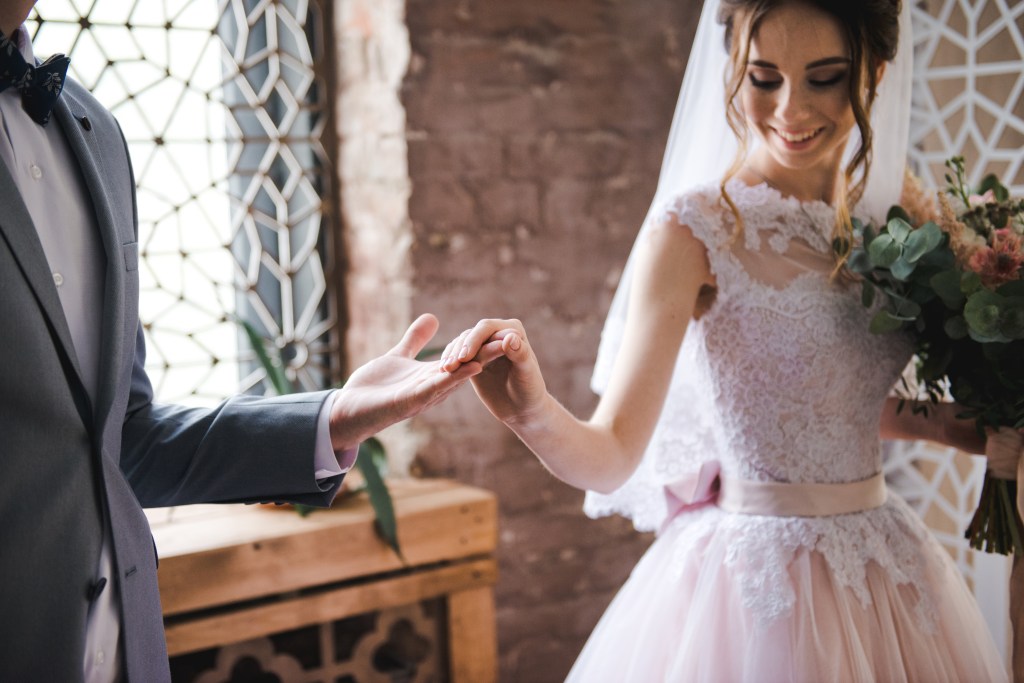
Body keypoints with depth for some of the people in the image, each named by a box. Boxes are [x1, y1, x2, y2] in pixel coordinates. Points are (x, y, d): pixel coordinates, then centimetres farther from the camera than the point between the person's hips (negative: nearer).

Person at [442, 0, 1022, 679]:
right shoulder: (696, 228, -16)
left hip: (886, 570, 7)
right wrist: (531, 411, -39)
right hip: (757, 578, -6)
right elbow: (611, 457, -20)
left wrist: (944, 425, 2)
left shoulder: (884, 215, 2)